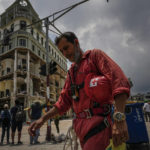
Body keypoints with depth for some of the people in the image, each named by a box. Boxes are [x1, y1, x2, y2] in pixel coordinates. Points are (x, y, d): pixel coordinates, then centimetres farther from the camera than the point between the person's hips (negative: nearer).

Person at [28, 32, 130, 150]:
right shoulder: (71, 72, 21)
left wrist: (119, 118, -26)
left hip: (99, 121, -6)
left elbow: (119, 80, -15)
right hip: (81, 125, 7)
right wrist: (43, 119, 10)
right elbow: (64, 101, 21)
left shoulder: (95, 55, 1)